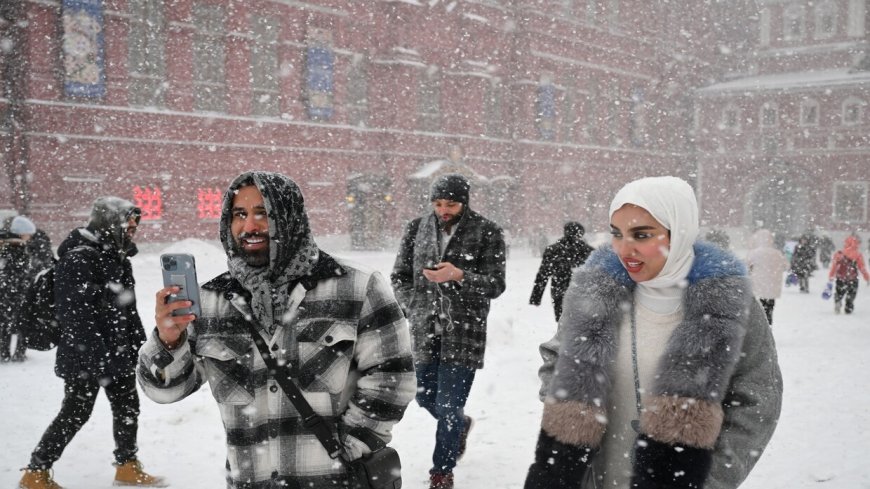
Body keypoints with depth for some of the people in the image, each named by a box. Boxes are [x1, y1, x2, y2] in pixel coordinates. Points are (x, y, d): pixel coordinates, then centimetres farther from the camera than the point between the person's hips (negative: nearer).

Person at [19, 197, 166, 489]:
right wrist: (96, 354, -26)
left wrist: (140, 344, 16)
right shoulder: (78, 259, -20)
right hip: (85, 357, -9)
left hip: (118, 353, 9)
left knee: (127, 407, 14)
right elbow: (76, 314, -24)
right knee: (76, 413, 3)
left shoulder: (116, 256, 10)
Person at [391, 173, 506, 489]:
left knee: (448, 406, -2)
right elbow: (399, 276, 11)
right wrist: (414, 309, -4)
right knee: (425, 398, 16)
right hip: (424, 331, 4)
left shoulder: (486, 232, -6)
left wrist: (458, 276, -25)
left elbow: (496, 284, -9)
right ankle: (460, 424, 48)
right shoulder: (417, 228, 5)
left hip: (464, 332, -4)